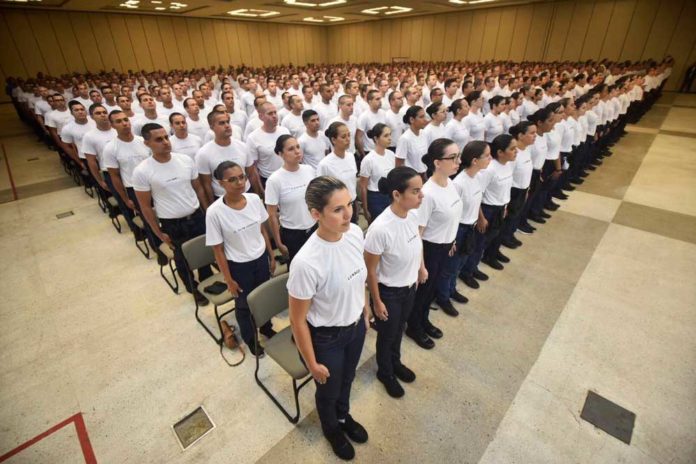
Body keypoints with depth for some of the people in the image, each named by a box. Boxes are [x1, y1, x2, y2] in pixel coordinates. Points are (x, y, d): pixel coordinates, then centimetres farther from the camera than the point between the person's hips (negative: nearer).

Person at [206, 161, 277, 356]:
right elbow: (218, 250, -14)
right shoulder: (214, 212, -23)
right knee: (244, 305, 19)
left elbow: (263, 230, 3)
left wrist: (271, 257, 8)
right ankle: (249, 339, 47)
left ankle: (266, 328, 53)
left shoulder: (255, 199, -11)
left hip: (261, 259, 4)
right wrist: (229, 279, -9)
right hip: (239, 266, -3)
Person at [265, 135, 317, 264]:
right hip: (291, 233, -3)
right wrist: (279, 243, -7)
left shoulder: (310, 170, -5)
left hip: (313, 228, 4)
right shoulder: (274, 180, -18)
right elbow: (272, 215, -12)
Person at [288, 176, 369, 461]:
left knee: (347, 379, 32)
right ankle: (331, 429, 62)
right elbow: (298, 320, -21)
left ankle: (344, 417, 66)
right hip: (326, 337, -5)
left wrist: (366, 314, 12)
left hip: (355, 326, 5)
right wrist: (312, 364, -10)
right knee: (329, 390, 26)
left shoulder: (355, 233, -17)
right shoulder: (306, 262, -36)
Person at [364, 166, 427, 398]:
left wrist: (421, 268, 15)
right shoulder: (380, 229, -34)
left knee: (399, 329, 29)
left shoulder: (412, 216, -13)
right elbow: (370, 269, -21)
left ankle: (395, 362, 58)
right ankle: (385, 372, 50)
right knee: (387, 334, 20)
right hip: (389, 292, -6)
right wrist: (377, 301, -13)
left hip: (409, 286, 6)